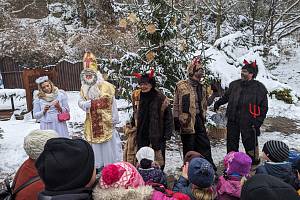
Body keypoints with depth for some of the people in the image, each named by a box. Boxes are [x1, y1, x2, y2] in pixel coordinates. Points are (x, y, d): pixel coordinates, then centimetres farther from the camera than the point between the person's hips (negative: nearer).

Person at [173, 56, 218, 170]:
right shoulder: (181, 86, -7)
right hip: (187, 121, -6)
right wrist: (176, 120, -8)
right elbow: (176, 105, -5)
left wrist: (214, 95, 9)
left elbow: (205, 103, 21)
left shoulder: (202, 87, 13)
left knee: (205, 145, 11)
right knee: (189, 147, 5)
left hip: (199, 120, 6)